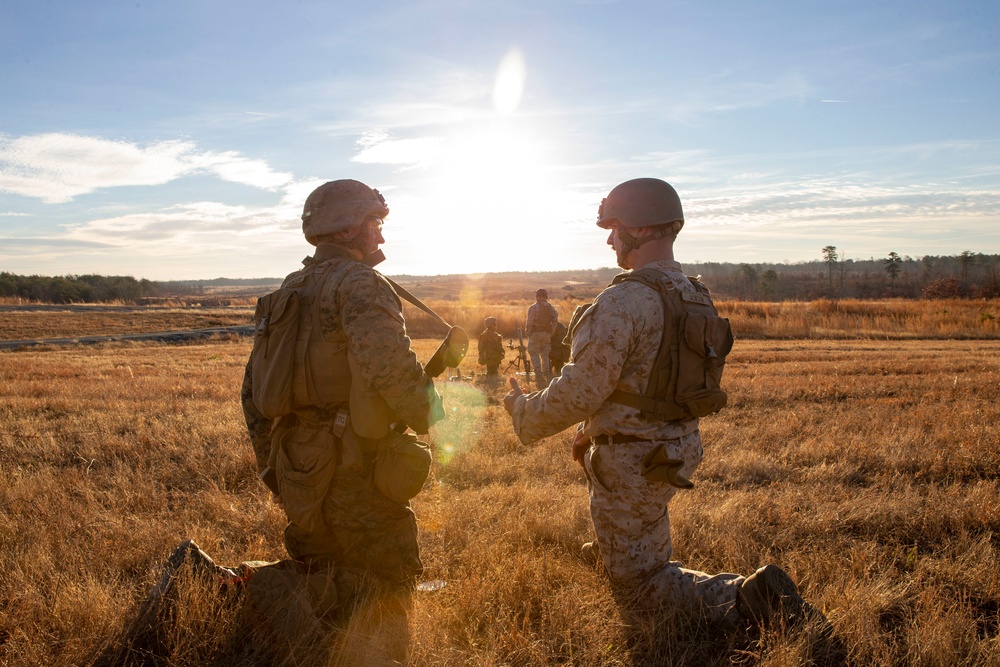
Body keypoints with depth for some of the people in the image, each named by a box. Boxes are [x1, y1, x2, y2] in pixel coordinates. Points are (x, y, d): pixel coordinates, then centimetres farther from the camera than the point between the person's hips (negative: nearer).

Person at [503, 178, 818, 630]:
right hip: (679, 447, 9)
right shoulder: (694, 296, 4)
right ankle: (612, 549, 56)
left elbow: (580, 392, -26)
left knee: (636, 584, 6)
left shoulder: (624, 301, -26)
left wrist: (525, 413, -6)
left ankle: (742, 599, -10)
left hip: (633, 464, -9)